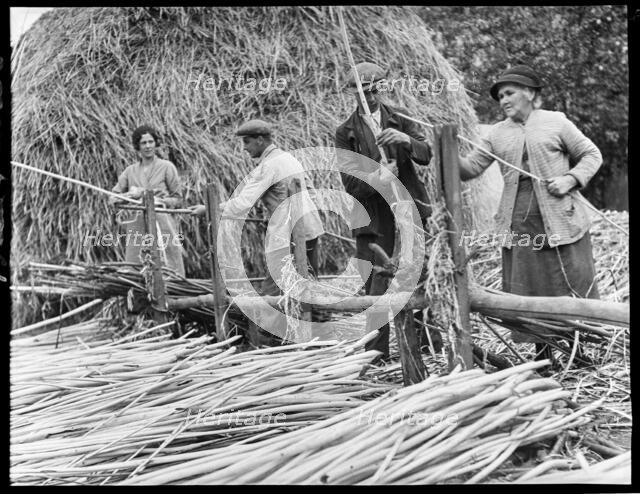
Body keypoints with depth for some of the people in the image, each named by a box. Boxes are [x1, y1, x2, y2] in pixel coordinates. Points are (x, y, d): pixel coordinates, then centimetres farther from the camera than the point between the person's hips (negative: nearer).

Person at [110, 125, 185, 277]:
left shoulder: (166, 167, 5)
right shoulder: (130, 170, 14)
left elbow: (178, 199, 6)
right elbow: (112, 198, 10)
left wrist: (160, 201, -11)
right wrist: (131, 195, -7)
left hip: (162, 224, -3)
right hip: (137, 225, 3)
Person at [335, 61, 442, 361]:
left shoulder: (399, 119, 10)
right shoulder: (346, 133, 5)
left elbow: (427, 156, -1)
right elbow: (350, 183, -4)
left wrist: (405, 140, -22)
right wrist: (376, 179, -25)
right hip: (374, 220, -2)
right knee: (377, 287, -4)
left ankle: (432, 344, 12)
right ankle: (376, 354, 2)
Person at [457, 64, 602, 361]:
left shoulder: (556, 122, 2)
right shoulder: (497, 133, 11)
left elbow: (591, 155, 5)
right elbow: (472, 168, 7)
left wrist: (571, 179, -11)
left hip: (561, 222, -3)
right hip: (519, 227, 3)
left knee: (572, 285, -1)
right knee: (528, 293, 5)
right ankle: (542, 357, 17)